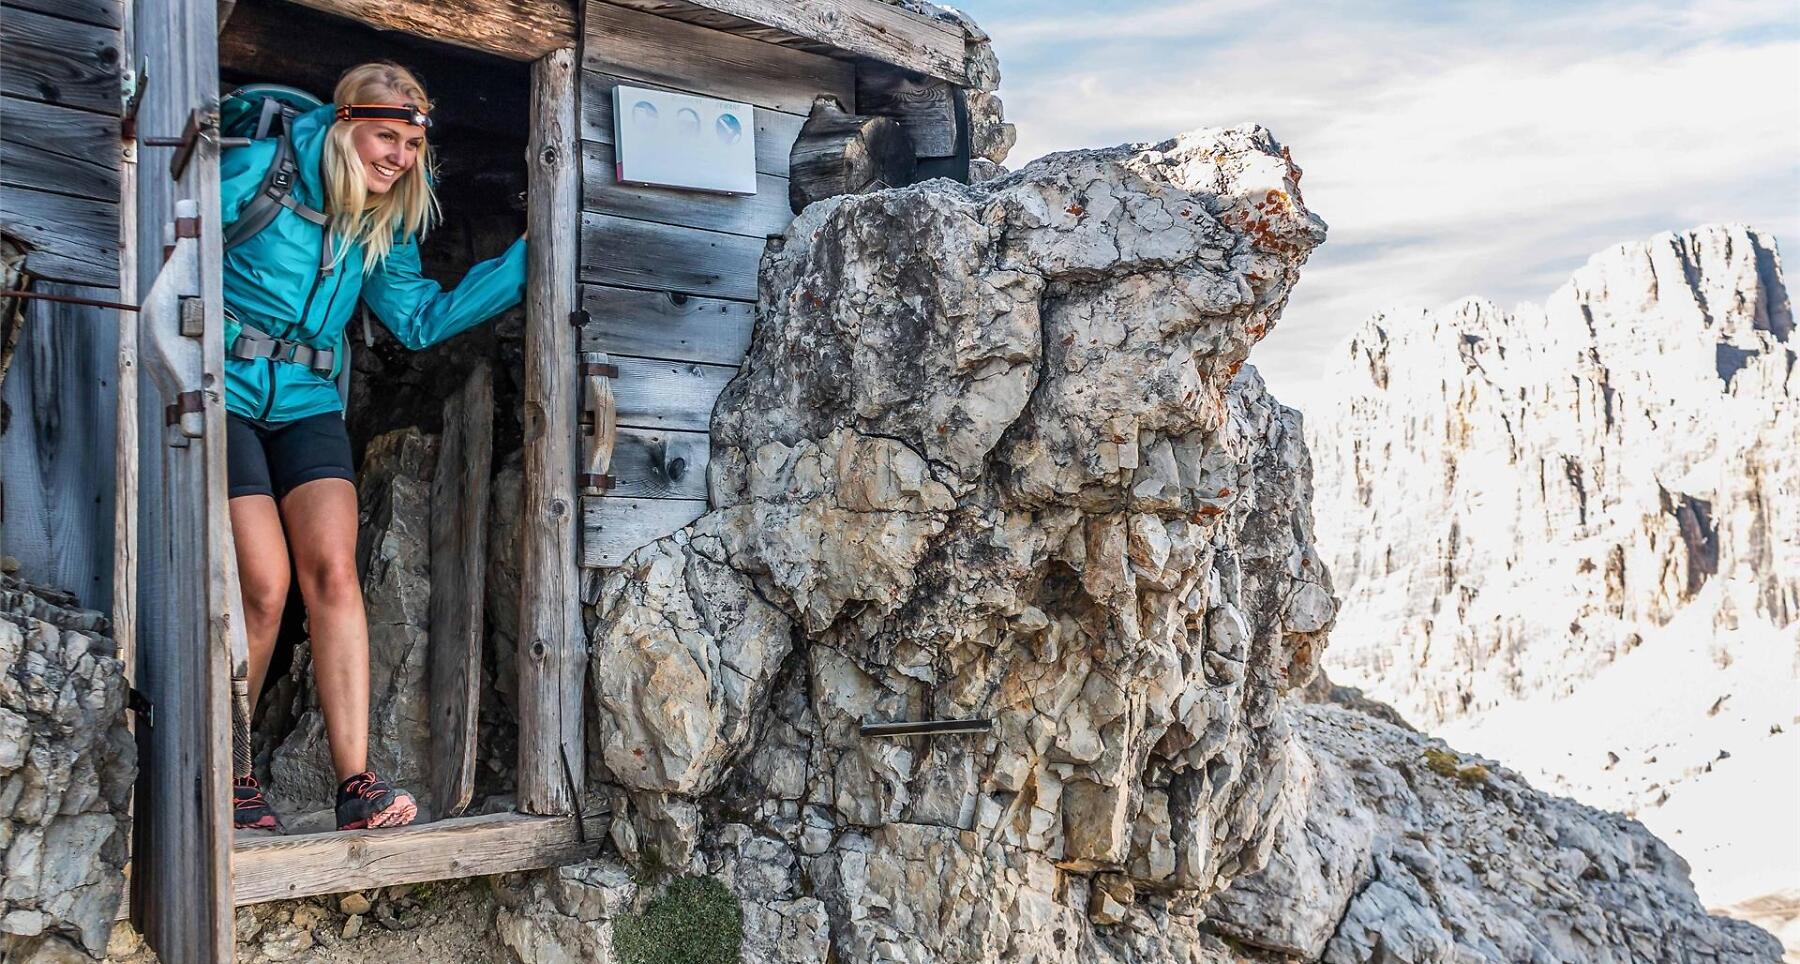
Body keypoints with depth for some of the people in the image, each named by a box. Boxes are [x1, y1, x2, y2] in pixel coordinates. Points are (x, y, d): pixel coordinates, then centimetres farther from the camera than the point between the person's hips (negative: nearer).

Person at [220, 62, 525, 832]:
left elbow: (422, 319, 6)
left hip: (307, 406, 5)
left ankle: (356, 782, -15)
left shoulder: (384, 227, 9)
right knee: (266, 585, -12)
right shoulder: (261, 169, -7)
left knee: (333, 568, -12)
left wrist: (526, 259, 4)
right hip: (225, 395, -4)